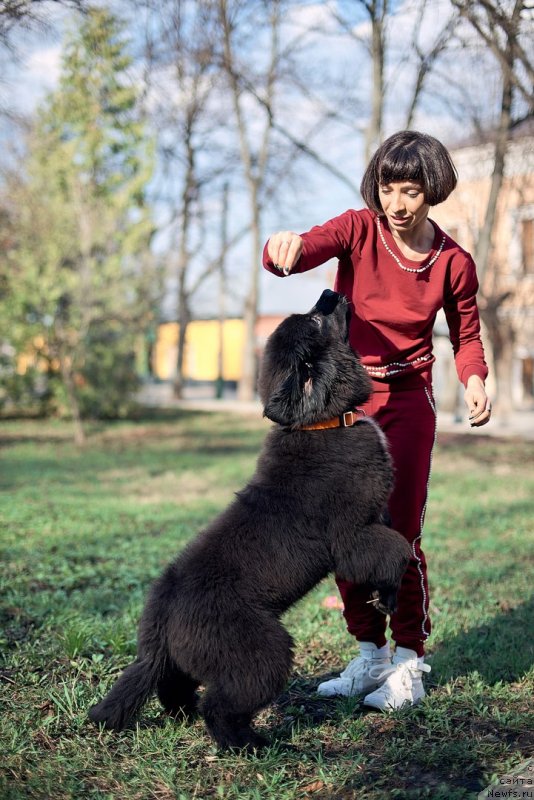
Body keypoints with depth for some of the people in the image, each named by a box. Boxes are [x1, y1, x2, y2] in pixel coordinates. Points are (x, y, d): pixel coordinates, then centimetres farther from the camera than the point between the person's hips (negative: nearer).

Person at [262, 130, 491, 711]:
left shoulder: (453, 263, -5)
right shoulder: (359, 230, -8)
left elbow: (466, 335, 9)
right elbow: (307, 249, -26)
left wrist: (474, 380, -12)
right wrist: (285, 247, -51)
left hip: (406, 402, -2)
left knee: (399, 534, -5)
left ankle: (409, 666, 12)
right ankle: (370, 656, 24)